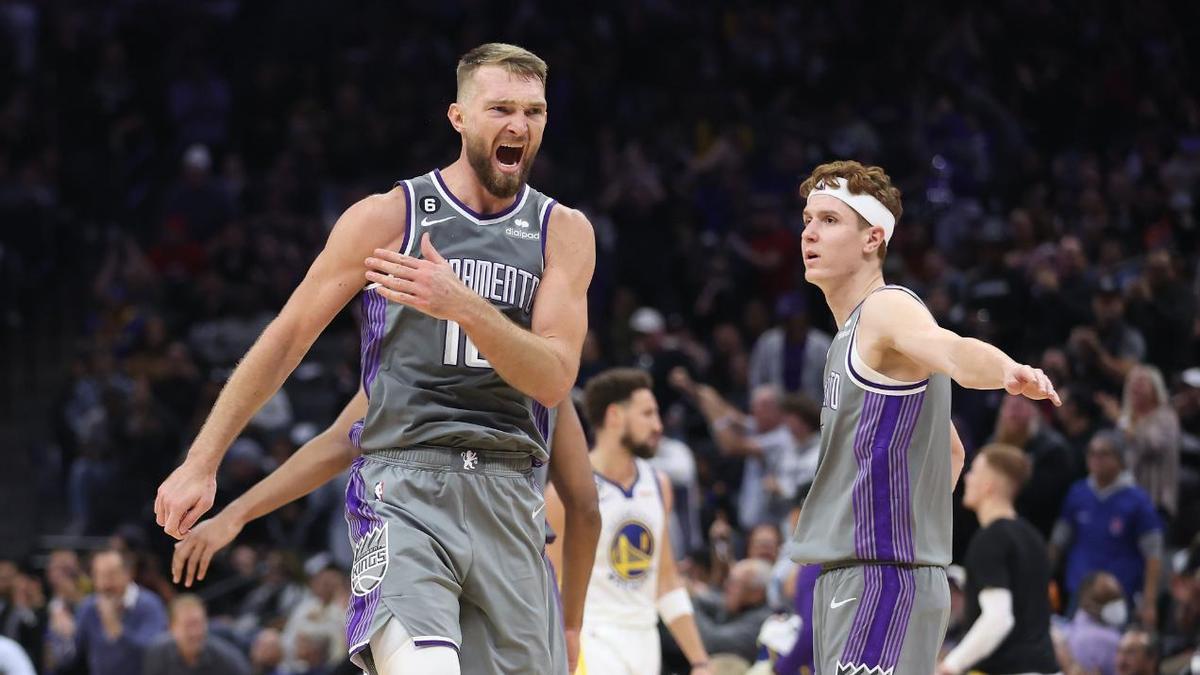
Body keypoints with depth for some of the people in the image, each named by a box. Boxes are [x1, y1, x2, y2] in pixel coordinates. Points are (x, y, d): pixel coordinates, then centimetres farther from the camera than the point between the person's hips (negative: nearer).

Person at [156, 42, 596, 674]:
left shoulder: (563, 232, 7)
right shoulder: (387, 217, 2)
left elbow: (553, 379, -5)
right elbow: (285, 339, 8)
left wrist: (463, 306, -21)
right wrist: (201, 462, 7)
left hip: (508, 498, 4)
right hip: (402, 484, -3)